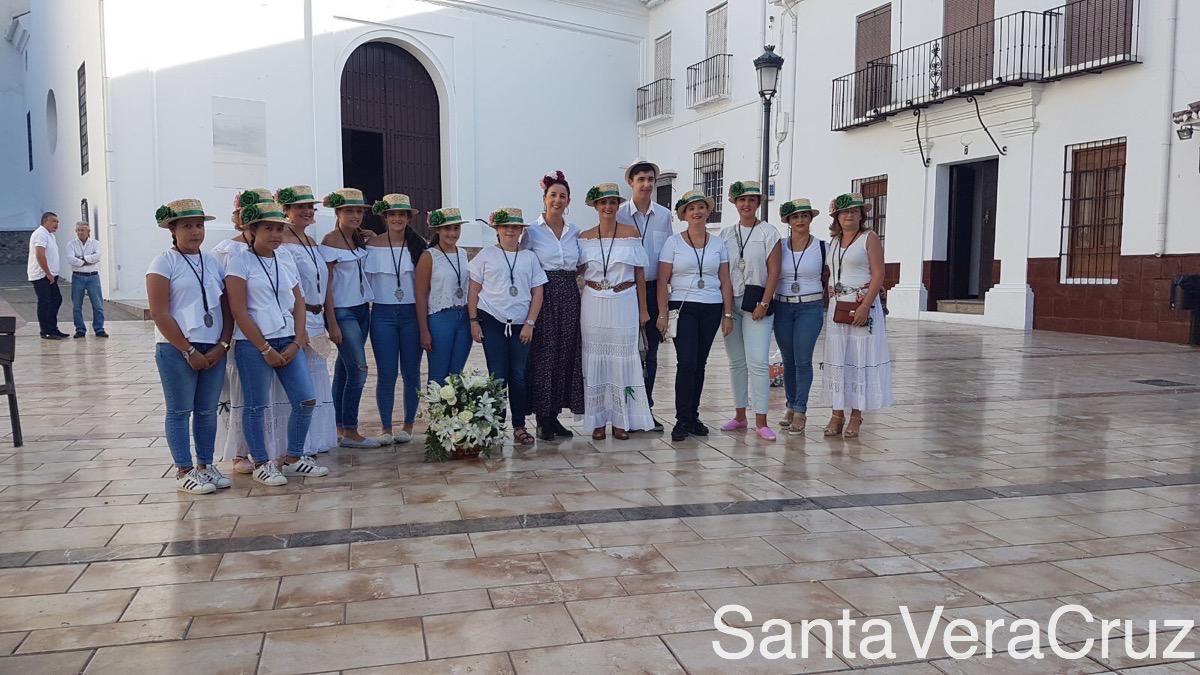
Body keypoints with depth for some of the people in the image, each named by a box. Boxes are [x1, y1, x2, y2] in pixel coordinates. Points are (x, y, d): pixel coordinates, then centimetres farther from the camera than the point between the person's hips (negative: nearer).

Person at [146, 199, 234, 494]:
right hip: (177, 350, -5)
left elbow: (227, 308, 10)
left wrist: (222, 345, -4)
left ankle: (205, 466, 20)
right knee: (180, 412, 3)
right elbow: (160, 314, -10)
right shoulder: (164, 263, -4)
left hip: (214, 350, 5)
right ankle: (184, 472, 10)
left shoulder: (213, 263, 11)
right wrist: (189, 351, -12)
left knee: (207, 411, 10)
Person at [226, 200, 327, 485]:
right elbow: (239, 311, -10)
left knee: (306, 400, 2)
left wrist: (297, 343, -2)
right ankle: (261, 464, 16)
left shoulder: (286, 264, 13)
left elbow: (298, 305, 11)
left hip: (288, 342, 6)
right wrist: (265, 349, -12)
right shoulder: (240, 262, -4)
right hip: (253, 344, -6)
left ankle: (293, 459, 17)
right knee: (257, 406, 2)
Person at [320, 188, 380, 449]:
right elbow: (326, 285, -13)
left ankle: (340, 428, 17)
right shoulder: (330, 243, -11)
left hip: (362, 310, 7)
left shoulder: (360, 239, 11)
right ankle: (350, 432, -1)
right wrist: (332, 324, -16)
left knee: (344, 369, 11)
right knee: (358, 370, -9)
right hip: (343, 312, -7)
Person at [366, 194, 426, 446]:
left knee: (411, 372, 5)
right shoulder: (372, 245, 2)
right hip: (383, 314, -1)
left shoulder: (418, 245, 3)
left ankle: (408, 426, 18)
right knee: (386, 374, -1)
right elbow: (364, 280, 6)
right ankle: (386, 429, 8)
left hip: (412, 313, 1)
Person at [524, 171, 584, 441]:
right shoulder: (532, 231, 0)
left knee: (566, 355, 5)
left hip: (569, 297, 4)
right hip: (544, 298, -4)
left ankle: (554, 415, 15)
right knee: (543, 355, -4)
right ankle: (542, 419, 5)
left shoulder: (575, 232, 12)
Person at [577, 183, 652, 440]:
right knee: (595, 359, 4)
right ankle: (598, 421, 13)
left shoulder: (631, 233, 1)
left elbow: (640, 275, 2)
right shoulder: (585, 237, 5)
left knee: (623, 359, 1)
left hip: (624, 303, -1)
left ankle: (621, 421, 11)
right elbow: (578, 271, 13)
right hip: (594, 304, 2)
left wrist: (643, 310, 1)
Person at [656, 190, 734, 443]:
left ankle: (693, 417, 17)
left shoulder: (718, 244, 9)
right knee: (687, 363, -12)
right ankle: (682, 421, -3)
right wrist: (663, 313, -8)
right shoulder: (674, 242, 1)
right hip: (682, 307, -3)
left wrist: (727, 314, 4)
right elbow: (663, 281, -1)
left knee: (700, 364, 6)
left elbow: (725, 282, 9)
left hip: (711, 309, 3)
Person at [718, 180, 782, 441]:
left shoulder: (769, 232, -1)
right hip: (729, 302, 4)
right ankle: (739, 416, 18)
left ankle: (761, 421, -6)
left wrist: (763, 304, -12)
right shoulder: (726, 234, 11)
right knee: (736, 361, 9)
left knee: (757, 362, -10)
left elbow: (773, 271, -4)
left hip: (756, 302, -4)